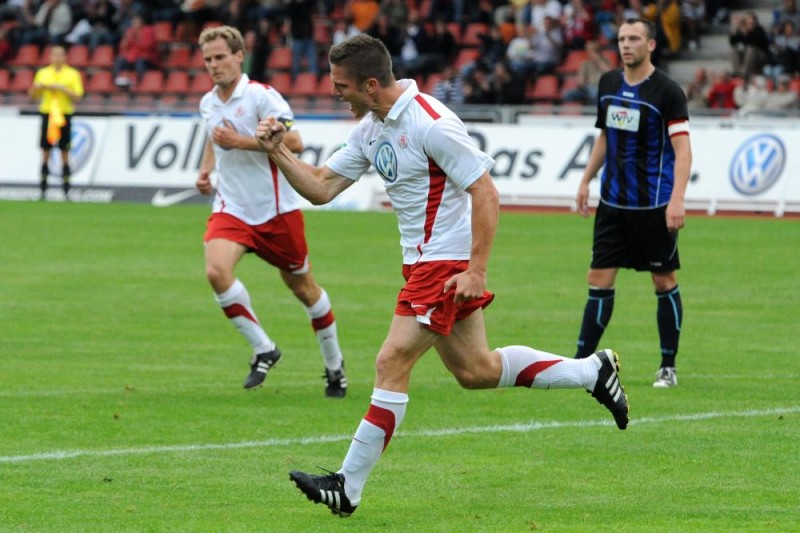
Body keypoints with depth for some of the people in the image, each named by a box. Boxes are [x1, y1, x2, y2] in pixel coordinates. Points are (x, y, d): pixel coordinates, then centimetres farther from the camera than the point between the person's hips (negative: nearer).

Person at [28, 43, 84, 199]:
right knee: (45, 152, 2)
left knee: (64, 153, -2)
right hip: (47, 113, 2)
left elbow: (77, 97, -3)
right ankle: (43, 189, 6)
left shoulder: (73, 74, 3)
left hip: (64, 115, -2)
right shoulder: (42, 73, 9)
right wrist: (37, 86, -9)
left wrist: (63, 88, -16)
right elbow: (32, 95, 12)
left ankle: (66, 189, 0)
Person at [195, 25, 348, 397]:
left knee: (302, 286, 9)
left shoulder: (262, 96, -14)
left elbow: (294, 142, -22)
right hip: (232, 209, 5)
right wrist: (205, 170, 10)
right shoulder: (208, 103, 8)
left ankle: (334, 364, 30)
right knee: (216, 270, -23)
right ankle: (263, 350, -8)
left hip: (276, 210, -4)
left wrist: (240, 141, -24)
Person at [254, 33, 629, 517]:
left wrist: (477, 270, -24)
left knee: (392, 364, -11)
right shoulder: (371, 128, 7)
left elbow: (485, 192, -20)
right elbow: (321, 188, 9)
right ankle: (593, 372, 29)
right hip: (424, 260, 10)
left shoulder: (430, 123, -21)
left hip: (447, 264, -10)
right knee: (476, 371, 16)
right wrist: (279, 153, -7)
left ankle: (347, 488, -7)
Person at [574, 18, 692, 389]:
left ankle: (668, 368, 12)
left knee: (664, 282, 3)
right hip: (613, 202, 5)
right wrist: (586, 181, 18)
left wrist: (677, 200, -24)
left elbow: (682, 150, -15)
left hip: (654, 206, -5)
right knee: (599, 280, 2)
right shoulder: (608, 84, 8)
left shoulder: (667, 91, -11)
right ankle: (581, 362, 5)